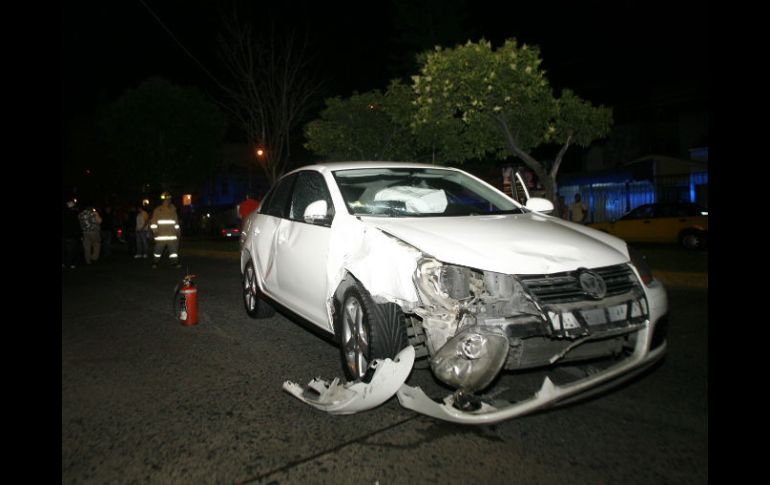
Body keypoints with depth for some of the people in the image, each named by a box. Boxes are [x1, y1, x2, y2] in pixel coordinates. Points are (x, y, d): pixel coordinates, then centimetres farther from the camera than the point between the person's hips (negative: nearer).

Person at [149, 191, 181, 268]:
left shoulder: (173, 210, 12)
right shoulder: (157, 210, 1)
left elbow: (176, 222, 19)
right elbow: (153, 222, 2)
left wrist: (177, 231, 15)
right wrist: (154, 231, -7)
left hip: (172, 235, 3)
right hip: (161, 235, -2)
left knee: (174, 248, -2)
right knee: (158, 249, 3)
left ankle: (174, 262, 2)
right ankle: (155, 262, 18)